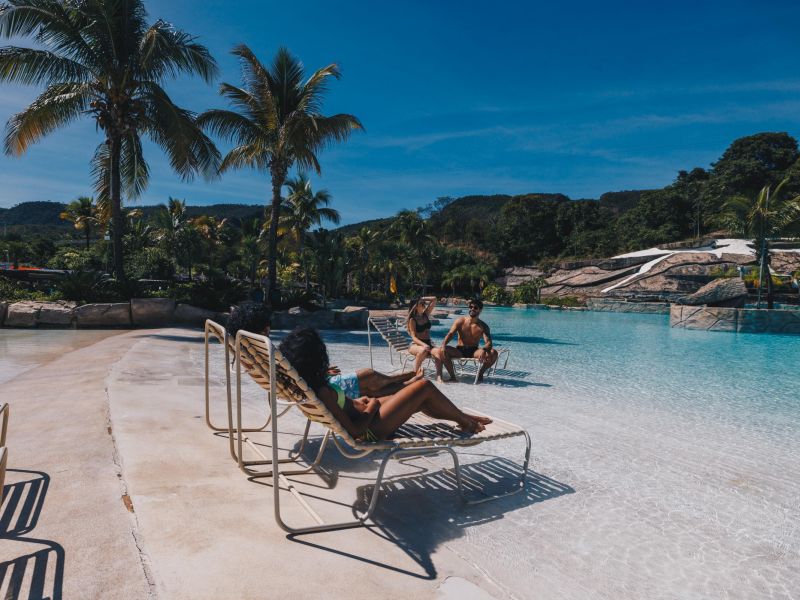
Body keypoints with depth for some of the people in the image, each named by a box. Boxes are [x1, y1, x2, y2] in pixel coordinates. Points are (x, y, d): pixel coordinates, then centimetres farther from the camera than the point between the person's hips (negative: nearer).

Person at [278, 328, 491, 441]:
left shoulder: (305, 383, -6)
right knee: (424, 386, -4)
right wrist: (372, 407, -13)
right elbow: (355, 431, -27)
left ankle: (462, 418, 34)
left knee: (420, 401, 17)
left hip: (361, 411, 9)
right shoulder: (323, 392, -33)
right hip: (370, 429, -9)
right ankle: (464, 421, 18)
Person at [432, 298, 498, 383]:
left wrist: (484, 350, -40)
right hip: (459, 351, 0)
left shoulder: (483, 326, -2)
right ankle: (452, 376, -13)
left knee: (493, 353, -26)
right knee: (443, 351, -28)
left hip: (474, 351, 0)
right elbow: (450, 334, -12)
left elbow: (488, 342, -14)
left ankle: (480, 374, -5)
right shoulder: (460, 321, -1)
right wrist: (443, 345, -33)